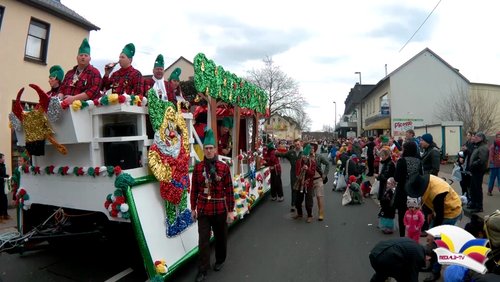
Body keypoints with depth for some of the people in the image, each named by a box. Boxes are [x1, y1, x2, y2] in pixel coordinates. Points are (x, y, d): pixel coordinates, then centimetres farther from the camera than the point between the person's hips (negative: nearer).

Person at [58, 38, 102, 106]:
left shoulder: (94, 72, 2)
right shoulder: (69, 73, 21)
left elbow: (93, 91, -11)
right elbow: (62, 89, 22)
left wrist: (74, 98, -17)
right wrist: (59, 98, 2)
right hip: (67, 105, 4)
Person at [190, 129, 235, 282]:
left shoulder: (224, 167, -8)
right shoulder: (198, 167, -3)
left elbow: (229, 190, -6)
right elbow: (194, 189, 3)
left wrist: (230, 210, -6)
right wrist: (193, 208, 5)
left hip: (220, 209, 0)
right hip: (203, 209, 0)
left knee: (220, 237, 17)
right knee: (203, 240, 2)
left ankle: (220, 260, 41)